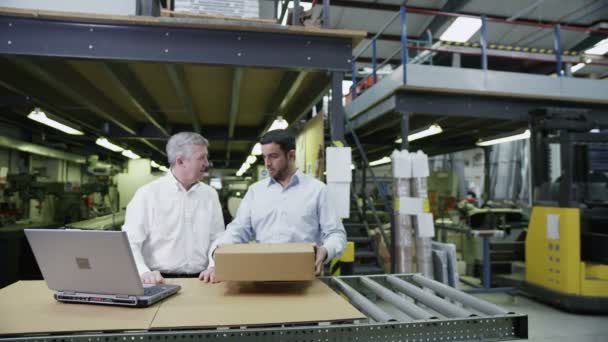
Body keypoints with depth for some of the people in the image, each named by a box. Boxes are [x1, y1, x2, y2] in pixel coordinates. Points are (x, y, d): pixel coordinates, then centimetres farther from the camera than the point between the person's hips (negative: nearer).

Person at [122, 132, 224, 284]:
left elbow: (218, 240, 9)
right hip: (161, 282, -2)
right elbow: (130, 242, -6)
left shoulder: (210, 194, 9)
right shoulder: (148, 193, -2)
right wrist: (144, 272, -23)